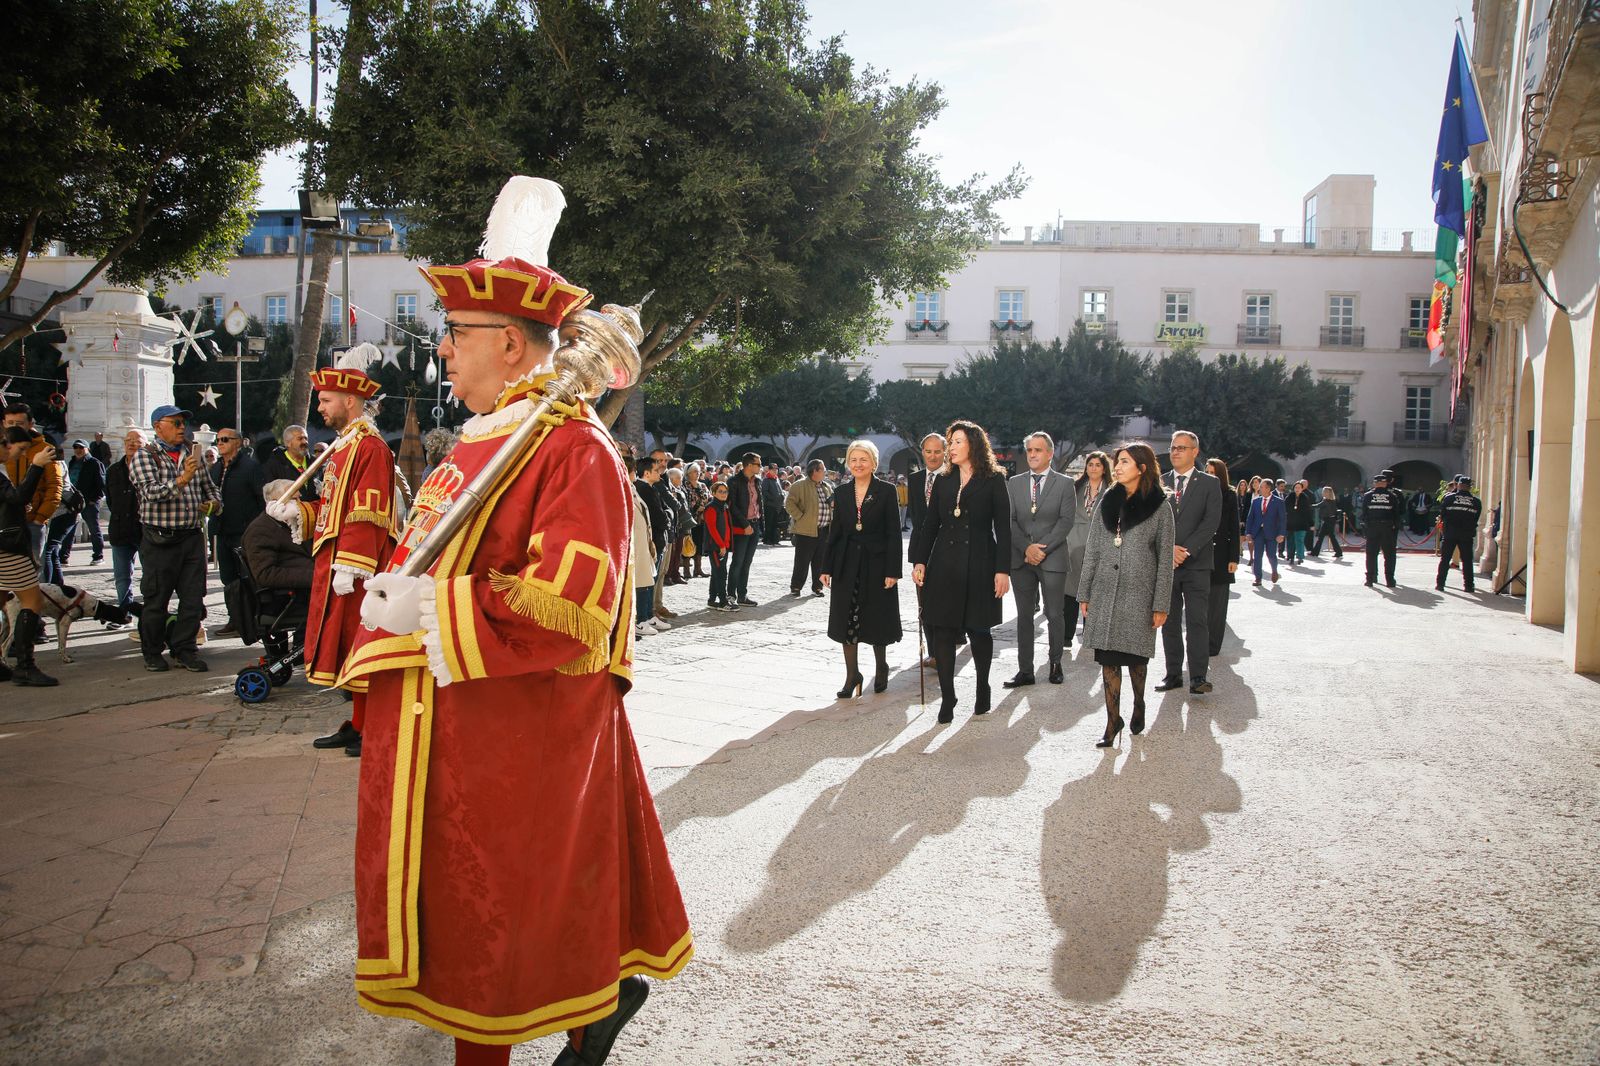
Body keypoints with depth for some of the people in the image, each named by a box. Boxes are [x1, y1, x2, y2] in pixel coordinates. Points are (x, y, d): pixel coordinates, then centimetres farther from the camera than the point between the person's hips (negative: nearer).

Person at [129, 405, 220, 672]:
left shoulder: (193, 456, 15)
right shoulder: (144, 457, -1)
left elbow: (211, 489, 23)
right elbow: (152, 492, -16)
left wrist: (211, 503, 1)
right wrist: (181, 480, -29)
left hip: (192, 537, 5)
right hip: (160, 540, -4)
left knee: (193, 597, 3)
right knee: (156, 600, 3)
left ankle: (184, 648, 13)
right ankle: (152, 652, 16)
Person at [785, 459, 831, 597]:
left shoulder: (826, 488, 16)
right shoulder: (800, 485, -8)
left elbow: (833, 504, 28)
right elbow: (789, 503, -12)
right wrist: (800, 517, -14)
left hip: (824, 531, 6)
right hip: (806, 530, -6)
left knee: (820, 562, 10)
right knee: (802, 561, 0)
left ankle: (817, 587, 20)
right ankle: (795, 587, 11)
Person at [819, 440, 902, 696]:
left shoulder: (886, 491, -4)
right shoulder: (841, 492, 7)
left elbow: (893, 533, -6)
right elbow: (834, 532, 9)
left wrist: (892, 571, -12)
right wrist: (826, 567, 4)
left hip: (876, 563, -3)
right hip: (847, 564, 3)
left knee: (877, 619, 7)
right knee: (847, 620, 3)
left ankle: (881, 667, 28)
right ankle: (852, 675, 13)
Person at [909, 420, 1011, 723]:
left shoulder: (993, 481, 0)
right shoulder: (943, 482, 11)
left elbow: (1003, 527, -4)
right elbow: (929, 524, 10)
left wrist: (1002, 569, -10)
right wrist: (919, 561, 0)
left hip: (979, 566, -3)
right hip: (944, 565, 3)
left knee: (978, 630, 6)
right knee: (942, 631, -1)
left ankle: (982, 689, 27)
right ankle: (947, 698, 7)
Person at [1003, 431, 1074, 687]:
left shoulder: (1064, 484, 3)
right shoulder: (1014, 484, 11)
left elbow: (1066, 521, -5)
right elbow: (1009, 520, 4)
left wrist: (1042, 549, -13)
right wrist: (1026, 548, -10)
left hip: (1052, 559, -2)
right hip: (1020, 559, 3)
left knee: (1055, 614, 2)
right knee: (1024, 616, 4)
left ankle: (1055, 664, 17)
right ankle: (1025, 670, 8)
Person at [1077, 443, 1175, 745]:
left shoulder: (1159, 508, -1)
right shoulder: (1107, 504, 10)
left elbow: (1165, 561, -2)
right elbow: (1092, 551, 11)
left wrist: (1161, 606, -5)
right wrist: (1084, 594, 7)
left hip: (1138, 593, -3)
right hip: (1105, 593, 3)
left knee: (1135, 655, 7)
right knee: (1108, 657, 0)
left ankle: (1139, 705, 32)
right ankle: (1113, 720, 7)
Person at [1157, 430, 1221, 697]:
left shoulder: (1209, 484, 4)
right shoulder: (1159, 483, 11)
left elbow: (1211, 522, -6)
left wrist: (1186, 550, -15)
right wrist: (1168, 548, -10)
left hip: (1196, 564, -3)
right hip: (1164, 563, 3)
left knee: (1197, 621, -7)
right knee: (1169, 622, 6)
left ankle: (1198, 677, -6)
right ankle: (1173, 674, 12)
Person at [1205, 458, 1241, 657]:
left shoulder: (1229, 496, 2)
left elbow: (1234, 529, 2)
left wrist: (1233, 558, -4)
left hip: (1220, 555, -1)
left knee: (1217, 603, 4)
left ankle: (1213, 646, 10)